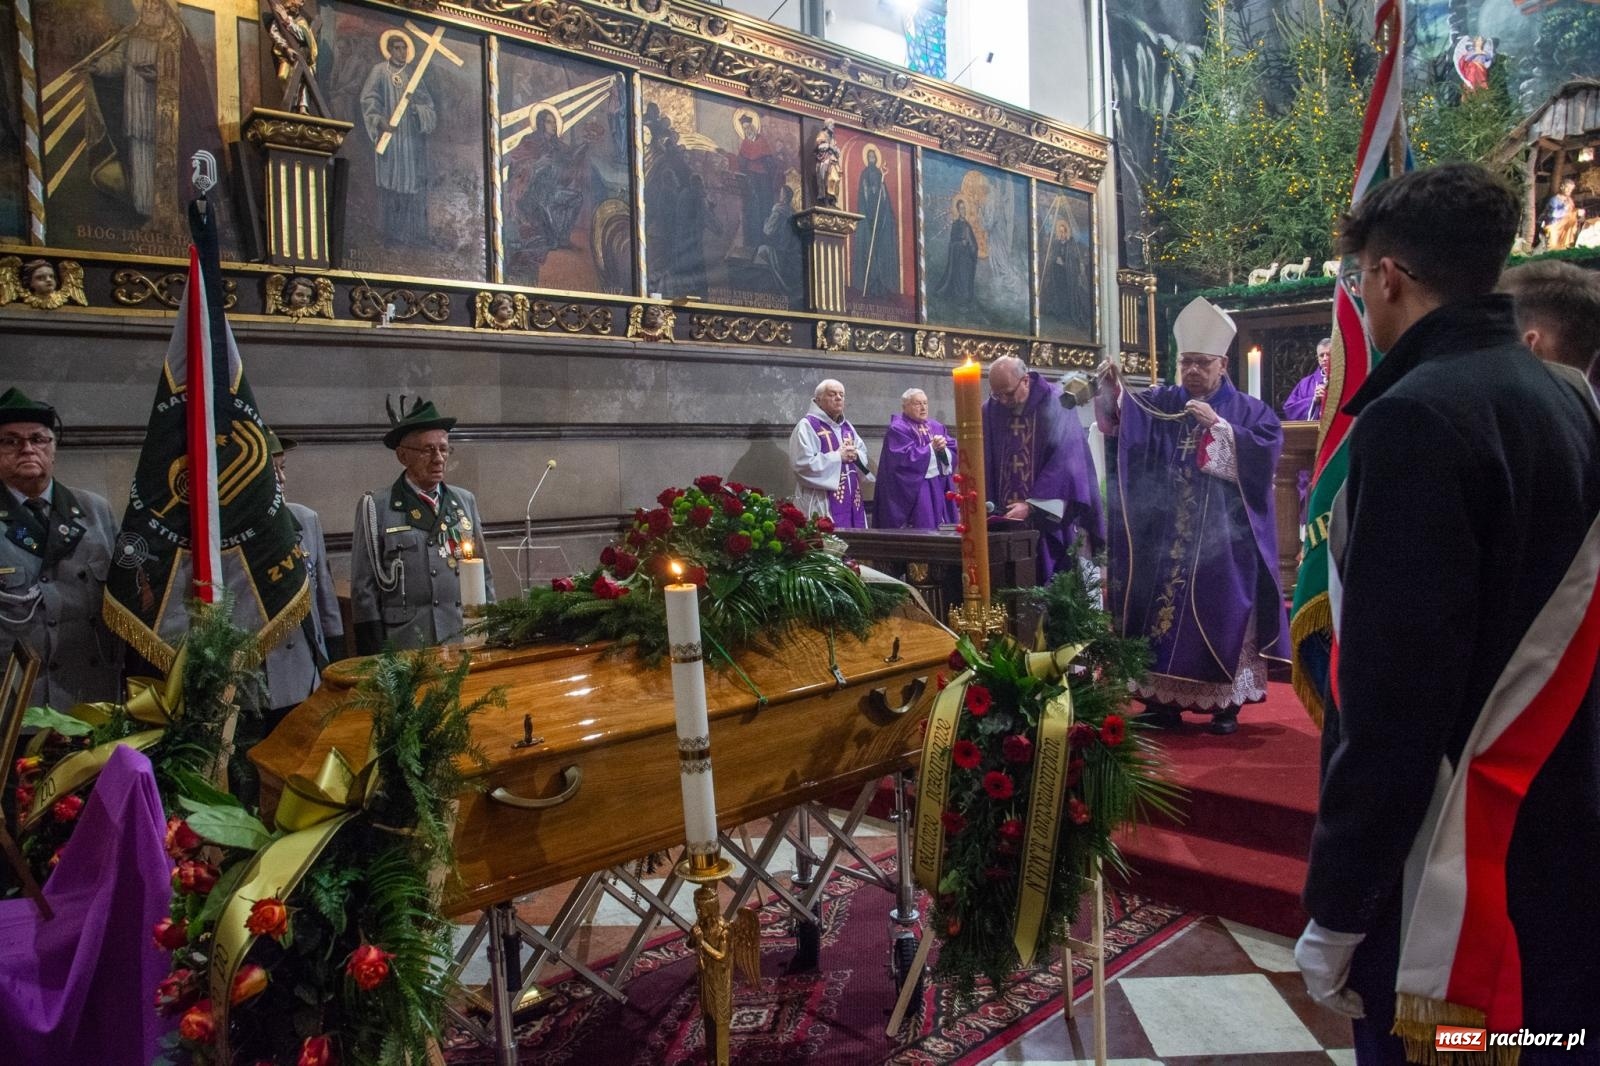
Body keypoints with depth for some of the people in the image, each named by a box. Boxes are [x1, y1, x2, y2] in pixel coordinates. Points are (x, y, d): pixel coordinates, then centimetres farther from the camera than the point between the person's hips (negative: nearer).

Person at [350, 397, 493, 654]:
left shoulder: (465, 501, 9)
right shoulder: (376, 507, -2)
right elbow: (364, 587, -2)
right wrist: (376, 658, -5)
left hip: (466, 641, 3)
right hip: (404, 647, -3)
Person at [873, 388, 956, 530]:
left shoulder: (937, 427, 15)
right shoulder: (898, 429, -6)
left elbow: (953, 453, 7)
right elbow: (905, 458, -18)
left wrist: (943, 449, -14)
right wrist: (932, 448, -14)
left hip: (940, 488, 7)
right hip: (914, 489, -7)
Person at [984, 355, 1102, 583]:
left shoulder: (1055, 404, -7)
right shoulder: (991, 410, 5)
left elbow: (1065, 461, -13)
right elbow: (983, 466, 7)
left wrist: (1032, 505, -19)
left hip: (1050, 521, -3)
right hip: (1005, 521, 4)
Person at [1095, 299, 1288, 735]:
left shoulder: (1247, 409, 5)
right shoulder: (1159, 403, 10)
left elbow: (1268, 447, -12)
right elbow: (1120, 414, -8)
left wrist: (1218, 426, -18)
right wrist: (1112, 387, -27)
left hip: (1222, 537, -2)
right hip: (1164, 536, 2)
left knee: (1220, 611, 0)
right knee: (1159, 607, 1)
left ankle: (1227, 702, 10)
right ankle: (1162, 697, 10)